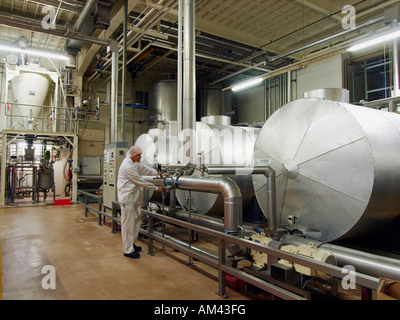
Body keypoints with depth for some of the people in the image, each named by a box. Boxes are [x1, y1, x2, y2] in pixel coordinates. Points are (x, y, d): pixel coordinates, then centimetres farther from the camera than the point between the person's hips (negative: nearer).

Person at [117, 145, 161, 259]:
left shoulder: (134, 163, 12)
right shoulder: (128, 166, -20)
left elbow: (144, 169, 22)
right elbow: (140, 181, -18)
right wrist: (156, 188, -12)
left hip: (134, 198, 10)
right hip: (127, 199, -10)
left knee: (136, 221, 17)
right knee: (128, 224, -3)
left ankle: (131, 244, 30)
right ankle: (127, 250, 6)